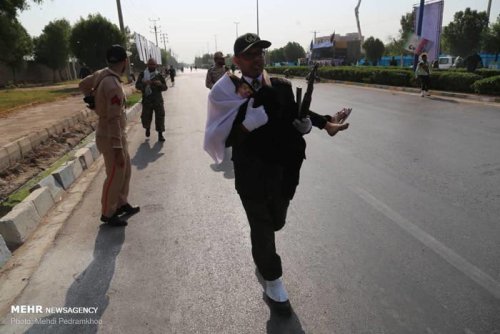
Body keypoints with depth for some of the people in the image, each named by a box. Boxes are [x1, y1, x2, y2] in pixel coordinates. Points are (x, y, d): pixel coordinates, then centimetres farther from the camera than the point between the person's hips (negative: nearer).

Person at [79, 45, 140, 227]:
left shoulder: (101, 74, 0)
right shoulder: (113, 85, -27)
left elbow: (83, 85, 19)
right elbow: (113, 120, -28)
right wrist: (118, 149, -24)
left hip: (115, 134, 9)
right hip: (111, 136, -9)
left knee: (125, 170, 20)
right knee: (115, 176, 4)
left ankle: (122, 204, 35)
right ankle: (108, 214, 20)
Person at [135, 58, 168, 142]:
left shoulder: (159, 75, 5)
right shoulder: (142, 74, 4)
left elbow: (165, 87, 7)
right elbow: (137, 85, -1)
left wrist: (160, 84, -16)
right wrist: (144, 83, -21)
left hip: (158, 100, 0)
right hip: (146, 100, 0)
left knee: (160, 116, -3)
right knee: (146, 117, 6)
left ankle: (160, 134, 7)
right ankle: (147, 128, 38)